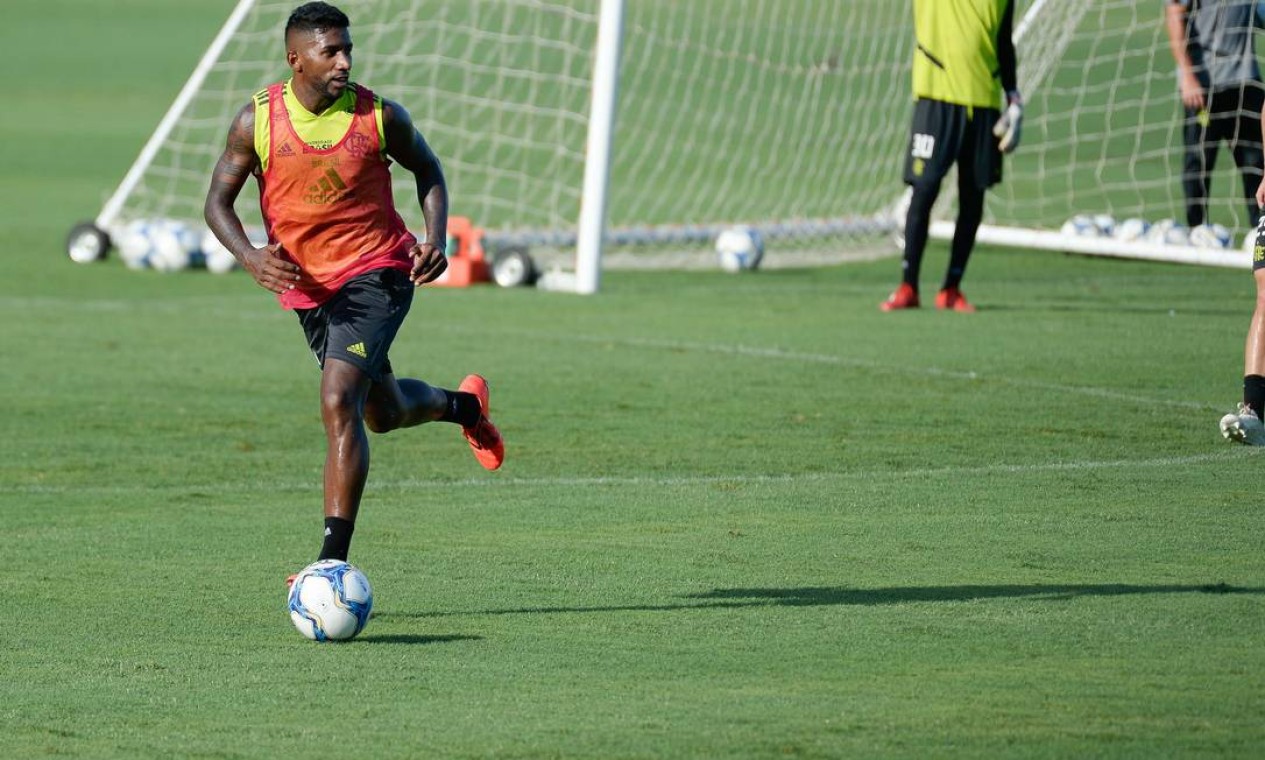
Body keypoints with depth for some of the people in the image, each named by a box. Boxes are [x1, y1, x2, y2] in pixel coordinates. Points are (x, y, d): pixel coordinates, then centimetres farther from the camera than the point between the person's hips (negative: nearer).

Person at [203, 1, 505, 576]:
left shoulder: (379, 116, -11)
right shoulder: (257, 122, -9)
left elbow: (427, 169, 7)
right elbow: (219, 199, 0)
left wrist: (436, 237, -9)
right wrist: (250, 257, -19)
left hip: (378, 272, -4)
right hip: (305, 286, 4)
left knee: (338, 403, -22)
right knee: (384, 413, 20)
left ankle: (333, 561, -21)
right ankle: (464, 405, 55)